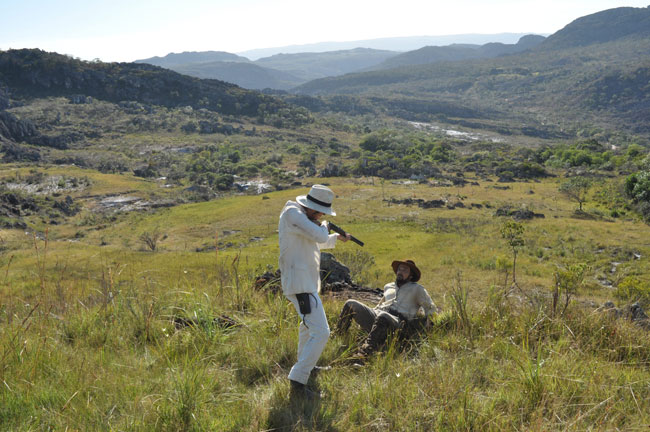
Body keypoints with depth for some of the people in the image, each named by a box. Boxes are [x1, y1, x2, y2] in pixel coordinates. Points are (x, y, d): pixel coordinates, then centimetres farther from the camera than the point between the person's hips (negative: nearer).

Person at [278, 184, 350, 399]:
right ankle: (297, 383, -19)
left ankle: (305, 363, 48)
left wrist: (337, 237, 38)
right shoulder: (292, 213, -15)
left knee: (308, 325, 30)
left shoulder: (302, 216, 16)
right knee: (320, 332, -17)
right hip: (300, 284, -11)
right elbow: (319, 236, -24)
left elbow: (316, 243, 34)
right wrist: (324, 226, -3)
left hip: (305, 282, 11)